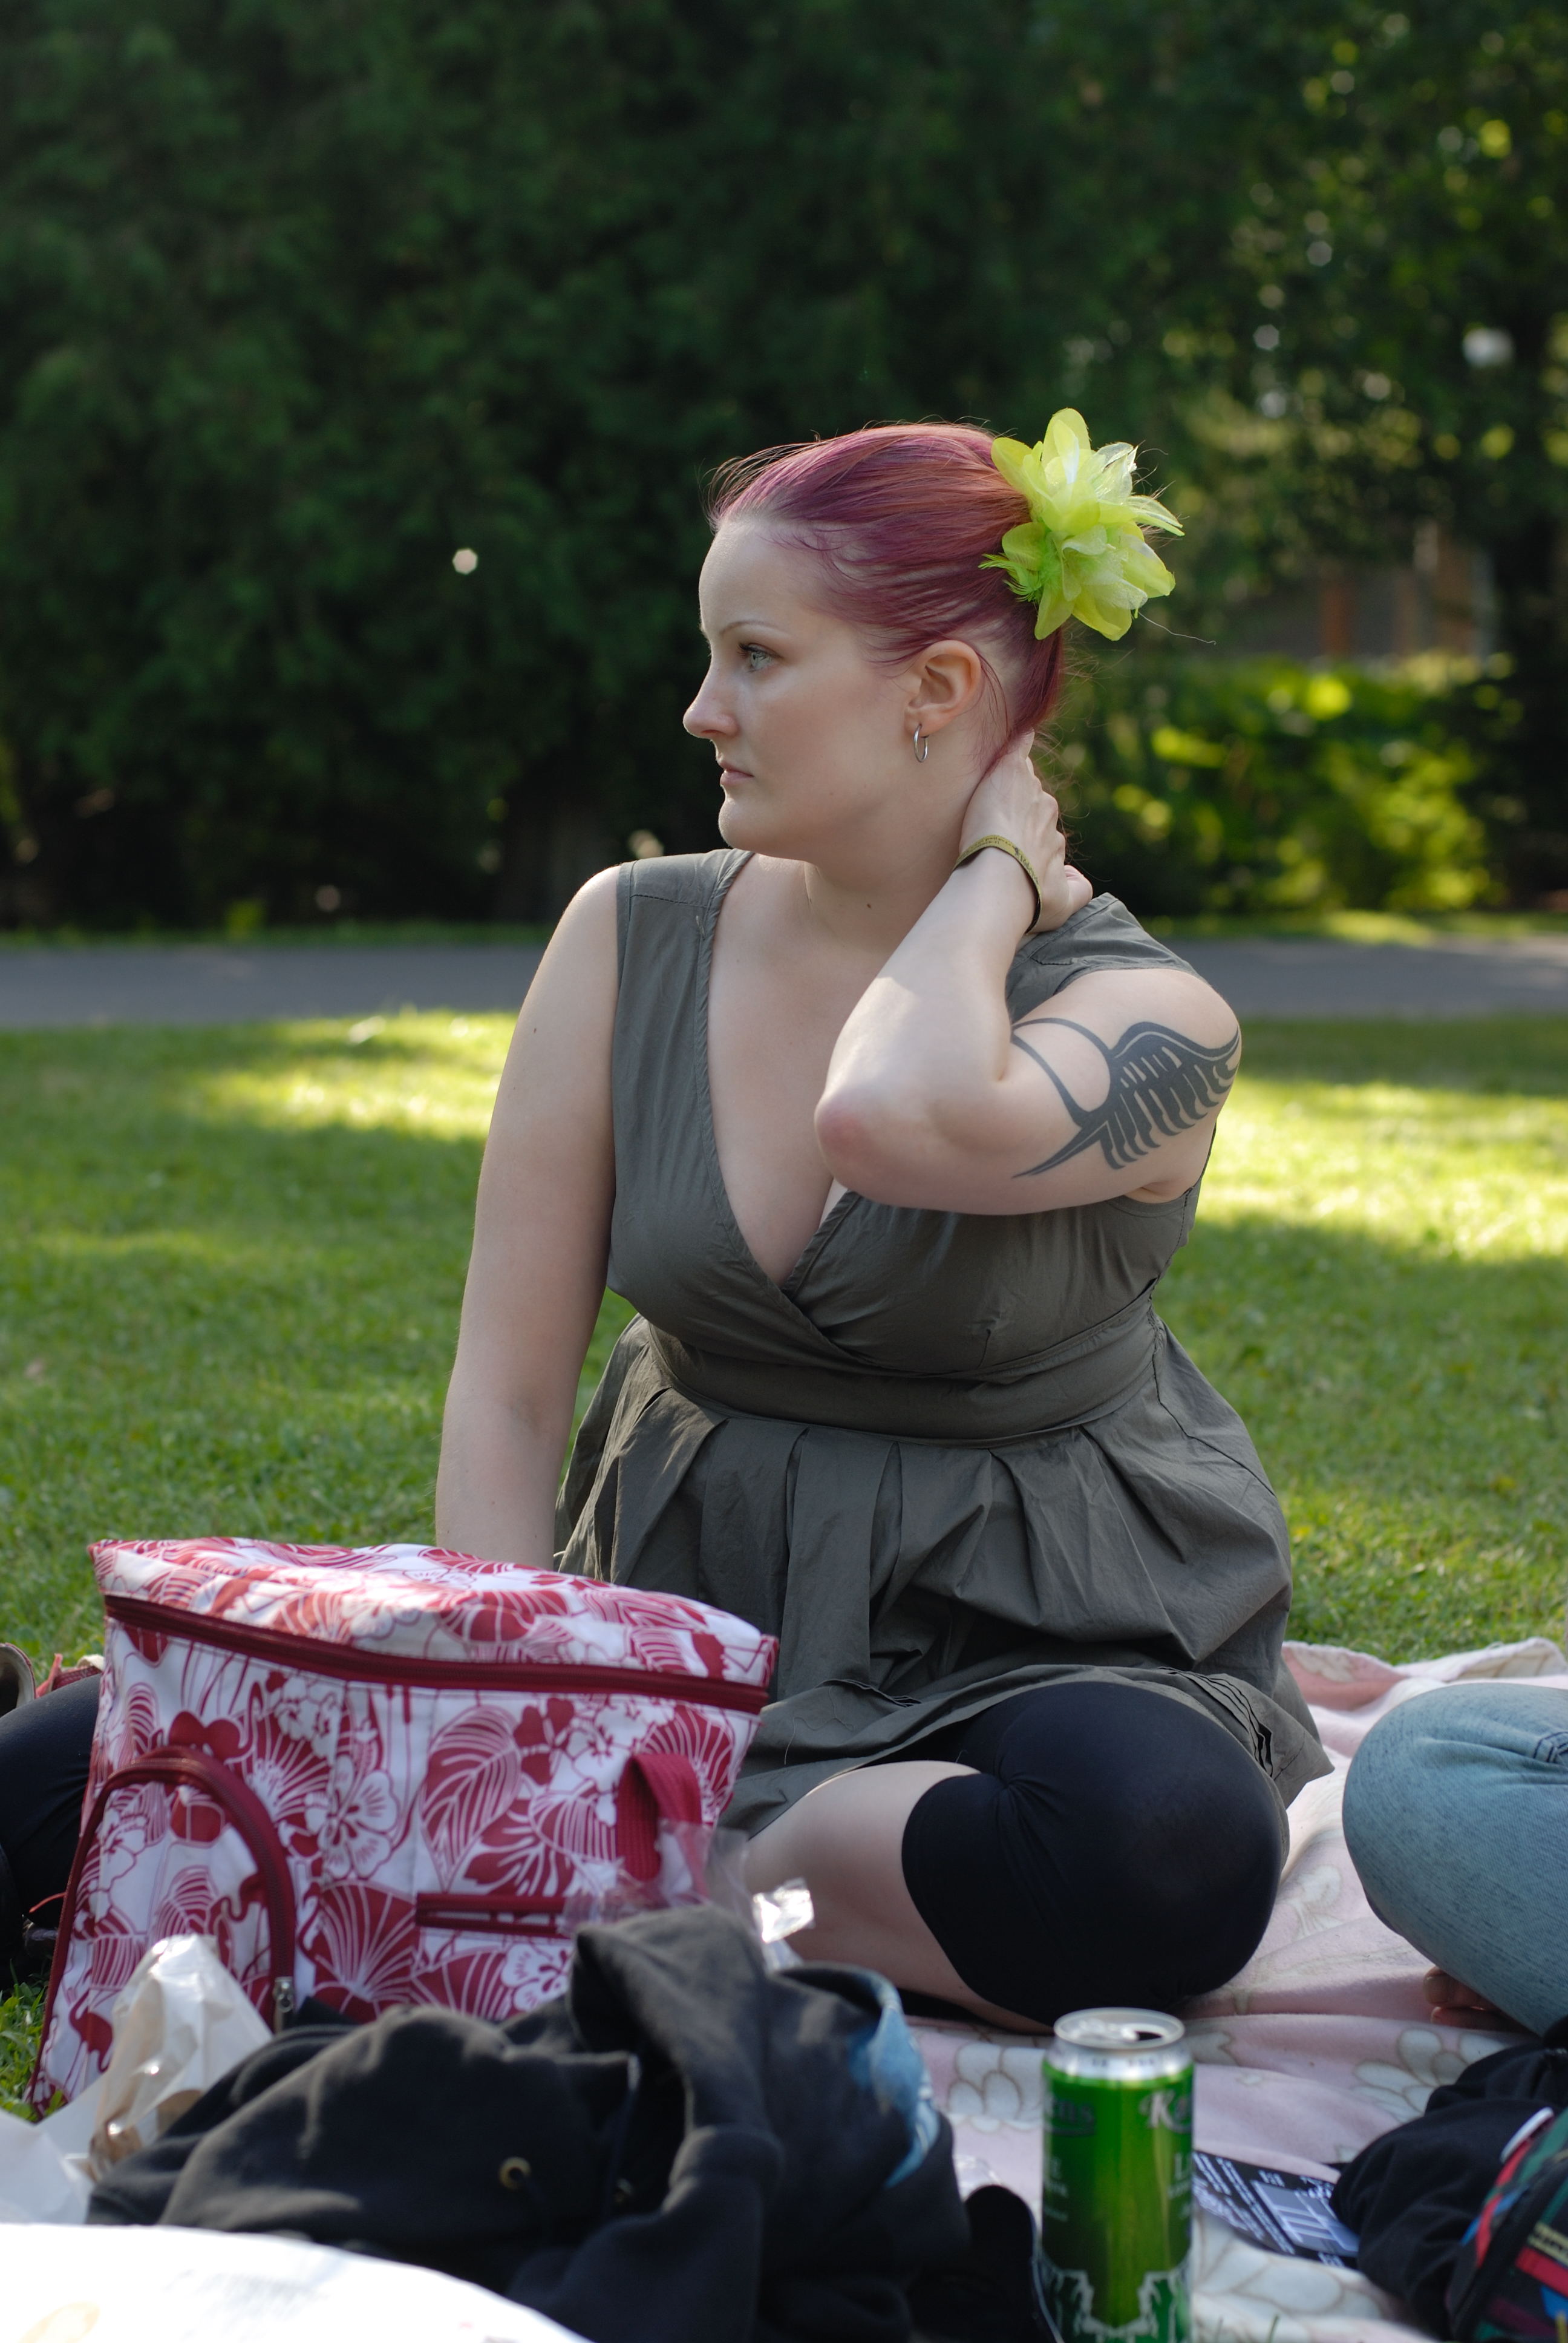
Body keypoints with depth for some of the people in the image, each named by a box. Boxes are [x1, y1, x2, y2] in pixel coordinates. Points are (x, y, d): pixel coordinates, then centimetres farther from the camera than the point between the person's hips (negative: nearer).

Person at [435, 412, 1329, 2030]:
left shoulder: (1146, 1019, -11)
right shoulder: (633, 941, 0)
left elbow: (893, 1121, -36)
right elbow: (506, 1393, 0)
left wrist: (997, 869, -16)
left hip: (1041, 1633, -1)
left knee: (1155, 1844, -36)